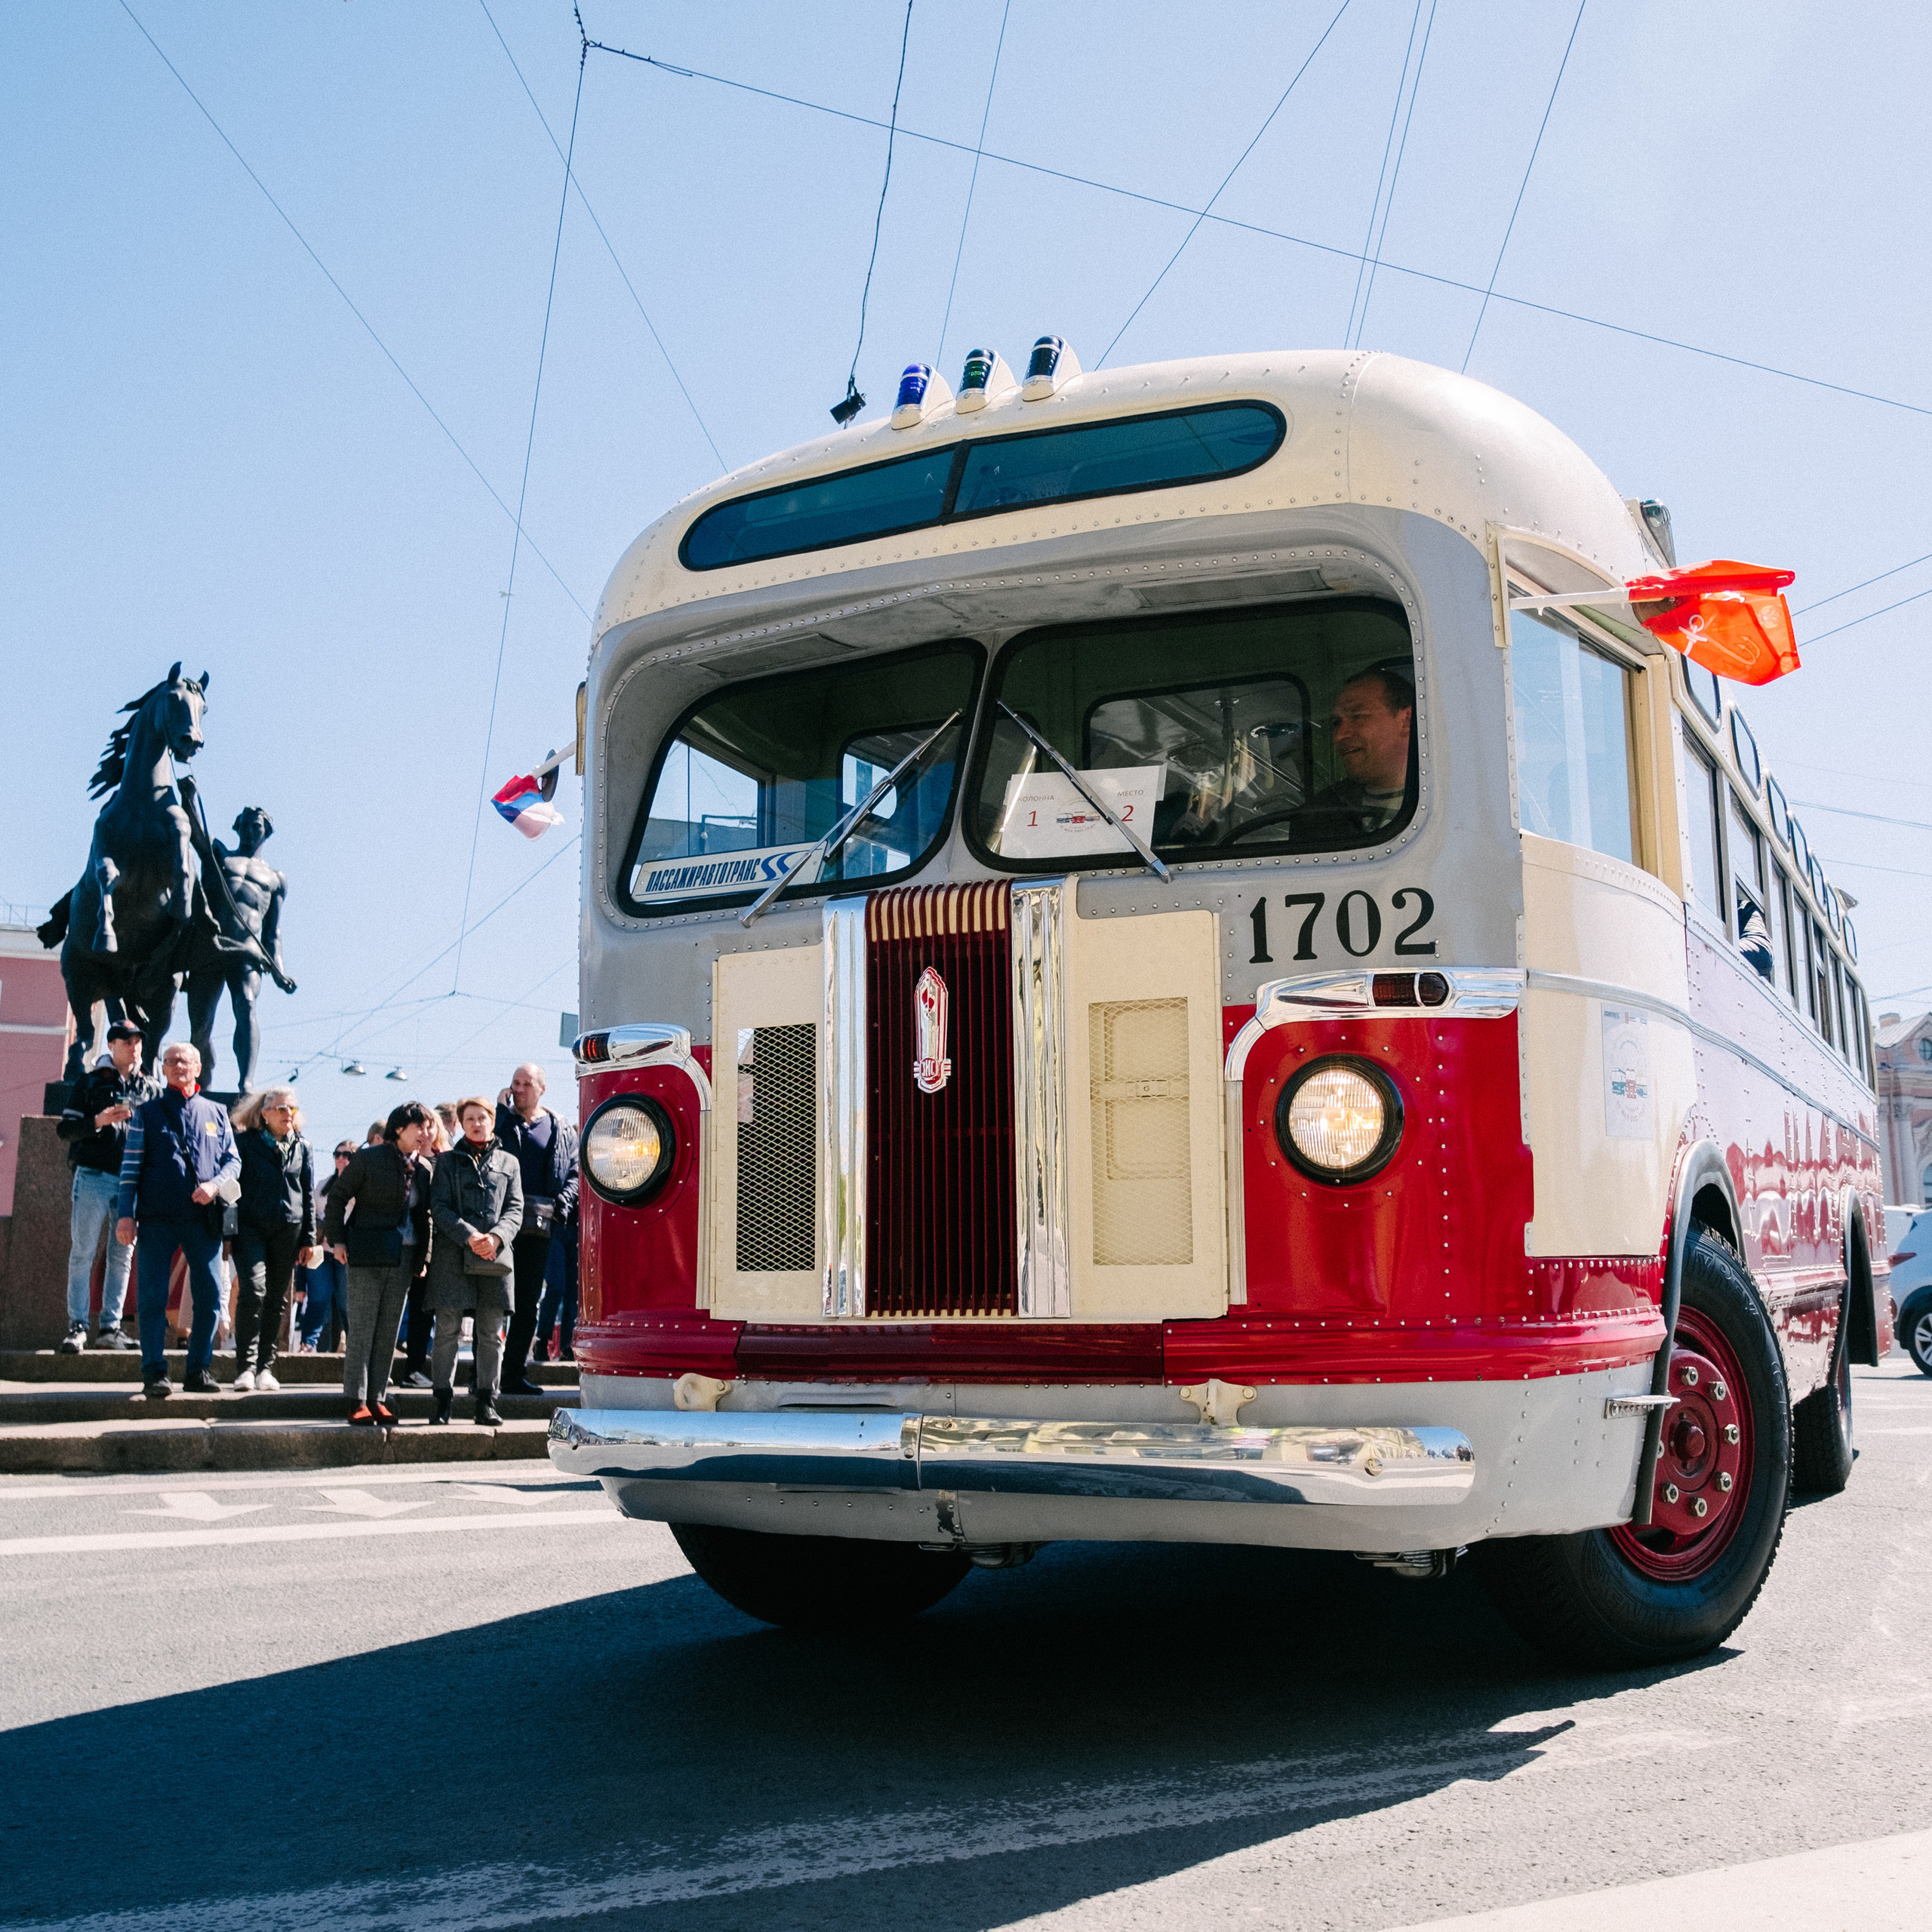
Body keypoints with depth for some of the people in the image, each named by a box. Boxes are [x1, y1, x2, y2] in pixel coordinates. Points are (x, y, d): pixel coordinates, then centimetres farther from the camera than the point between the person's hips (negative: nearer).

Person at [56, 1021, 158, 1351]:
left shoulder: (152, 1088, 15)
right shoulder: (90, 1082, 6)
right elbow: (65, 1128, 2)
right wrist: (98, 1122, -14)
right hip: (94, 1176, -3)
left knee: (123, 1256, 3)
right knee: (82, 1253, -4)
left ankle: (110, 1327, 7)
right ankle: (77, 1326, -2)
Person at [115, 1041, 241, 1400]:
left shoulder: (216, 1113, 15)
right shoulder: (147, 1112, 10)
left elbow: (233, 1159, 14)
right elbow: (130, 1166, 5)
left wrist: (215, 1185, -7)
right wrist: (126, 1214, -3)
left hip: (204, 1219, 2)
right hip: (157, 1218, -2)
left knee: (210, 1296, 1)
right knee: (152, 1297, -5)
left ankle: (199, 1370, 10)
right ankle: (155, 1372, -1)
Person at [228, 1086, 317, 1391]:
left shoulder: (303, 1149, 13)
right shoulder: (246, 1142, 4)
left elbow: (309, 1195, 15)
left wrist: (308, 1238, 9)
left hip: (288, 1229, 3)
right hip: (251, 1226, -3)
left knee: (277, 1299, 5)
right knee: (253, 1291, -17)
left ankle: (265, 1367, 12)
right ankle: (246, 1366, -13)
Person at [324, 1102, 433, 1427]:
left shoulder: (423, 1168, 11)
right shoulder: (368, 1158, -3)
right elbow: (338, 1196, 0)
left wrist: (423, 1254, 9)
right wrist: (337, 1239, -6)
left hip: (404, 1257, 5)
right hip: (367, 1254, -5)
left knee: (389, 1331, 7)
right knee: (362, 1329, -4)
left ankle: (377, 1398, 13)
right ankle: (356, 1401, 0)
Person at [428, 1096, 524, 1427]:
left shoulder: (509, 1163, 16)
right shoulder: (448, 1162, 11)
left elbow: (515, 1209, 8)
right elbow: (439, 1207, 1)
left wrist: (495, 1237, -12)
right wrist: (470, 1237, -13)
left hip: (495, 1256, 1)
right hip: (453, 1257, -1)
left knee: (492, 1333, 1)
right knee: (448, 1331, -2)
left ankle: (486, 1403, 6)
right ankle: (443, 1401, 4)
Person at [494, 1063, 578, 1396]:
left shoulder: (562, 1132, 13)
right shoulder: (498, 1120, 9)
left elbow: (575, 1173, 13)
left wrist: (564, 1200, -4)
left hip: (539, 1226, 2)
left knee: (528, 1303, 6)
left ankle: (515, 1374, 13)